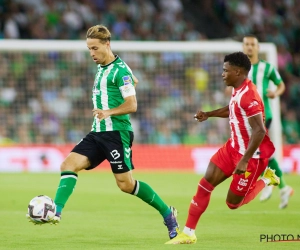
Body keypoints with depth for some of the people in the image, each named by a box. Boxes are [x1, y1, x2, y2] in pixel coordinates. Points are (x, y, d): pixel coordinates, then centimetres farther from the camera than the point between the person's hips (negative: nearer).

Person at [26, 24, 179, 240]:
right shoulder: (102, 69, 15)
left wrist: (109, 112, -33)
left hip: (117, 133, -9)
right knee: (69, 164, -10)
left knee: (126, 184, -6)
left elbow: (132, 105, -18)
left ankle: (167, 213, 9)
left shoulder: (120, 70, -12)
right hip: (98, 133, 9)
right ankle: (56, 212, -19)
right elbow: (133, 80, 33)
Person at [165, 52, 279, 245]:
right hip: (233, 147, 9)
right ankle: (189, 233, 7)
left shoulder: (248, 95, -26)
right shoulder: (238, 91, 4)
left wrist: (244, 160, -30)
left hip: (251, 155, -9)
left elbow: (259, 131, -30)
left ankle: (266, 180, 23)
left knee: (233, 203, 2)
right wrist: (209, 114, 18)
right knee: (205, 184, 0)